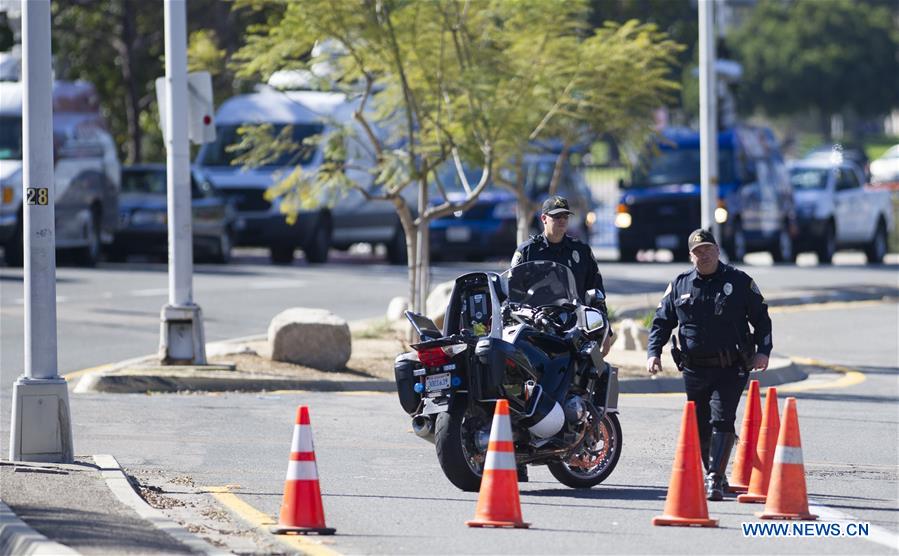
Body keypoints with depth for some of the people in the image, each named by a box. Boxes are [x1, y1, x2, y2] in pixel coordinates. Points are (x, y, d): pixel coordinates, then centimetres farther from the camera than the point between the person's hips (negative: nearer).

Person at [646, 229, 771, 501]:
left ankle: (714, 479, -19)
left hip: (731, 368, -3)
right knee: (699, 426, 8)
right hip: (694, 369, 4)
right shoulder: (680, 285, 10)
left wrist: (763, 351, -5)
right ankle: (714, 474, 25)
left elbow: (761, 318, 7)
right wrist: (653, 352, -1)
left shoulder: (739, 281, 3)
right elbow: (662, 322, 14)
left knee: (722, 419, -16)